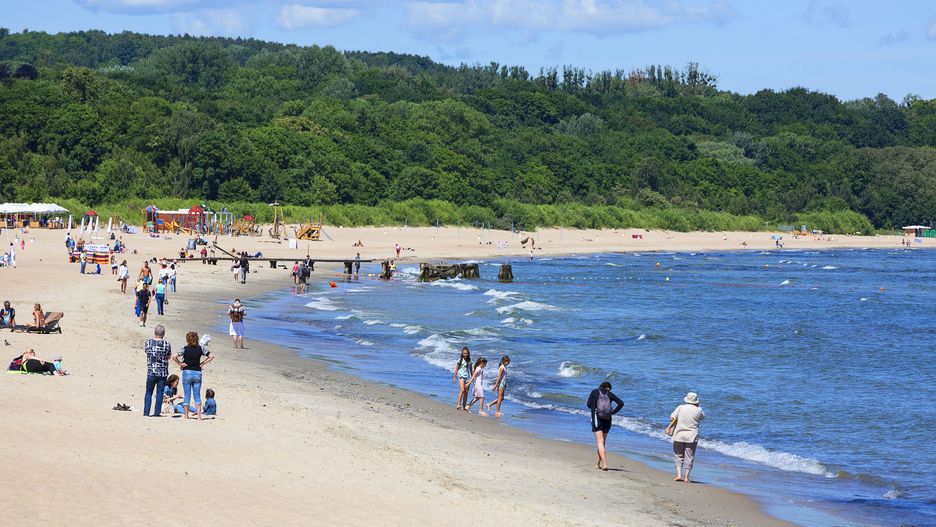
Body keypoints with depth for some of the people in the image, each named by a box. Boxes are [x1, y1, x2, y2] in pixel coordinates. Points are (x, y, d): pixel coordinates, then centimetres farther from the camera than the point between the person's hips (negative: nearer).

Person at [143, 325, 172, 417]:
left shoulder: (148, 343, -5)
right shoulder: (167, 344, -8)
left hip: (151, 372, 1)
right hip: (162, 373, -1)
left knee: (148, 393, 12)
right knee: (159, 393, 6)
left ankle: (146, 412, 9)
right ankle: (156, 413, 5)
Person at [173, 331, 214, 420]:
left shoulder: (185, 349, -8)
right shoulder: (200, 349, 0)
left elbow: (175, 357, -18)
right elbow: (211, 356, 3)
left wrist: (180, 364, -5)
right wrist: (202, 363, 6)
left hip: (187, 373, -2)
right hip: (198, 373, 2)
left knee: (187, 395, 5)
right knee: (197, 395, 7)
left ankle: (186, 415, 7)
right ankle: (199, 415, 0)